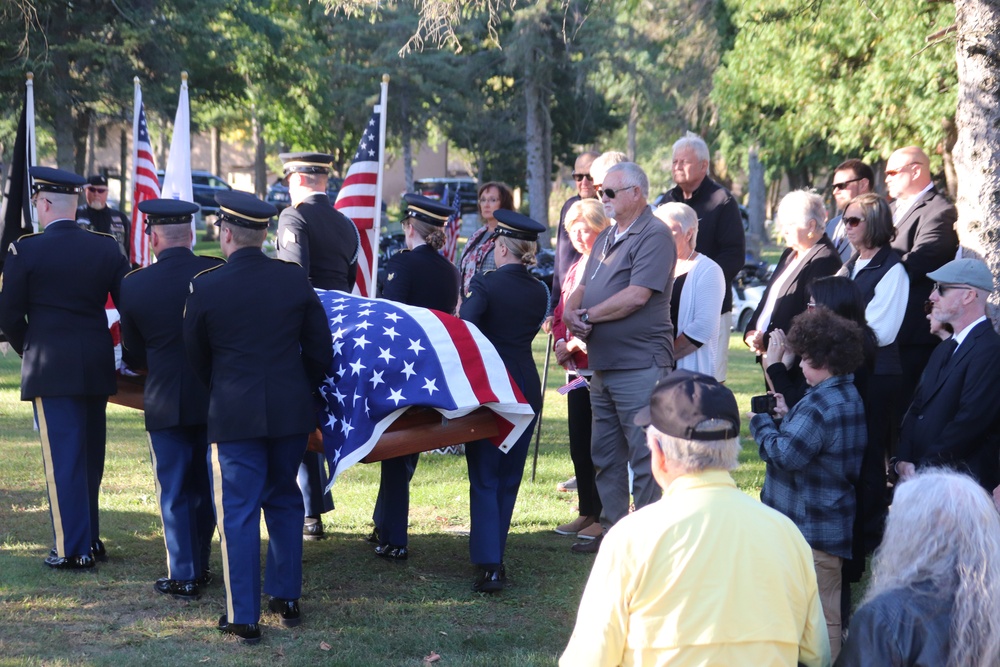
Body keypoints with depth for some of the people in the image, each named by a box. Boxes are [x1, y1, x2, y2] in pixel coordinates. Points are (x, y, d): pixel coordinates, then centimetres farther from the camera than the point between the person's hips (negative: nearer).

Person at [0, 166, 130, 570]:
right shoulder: (106, 248, 2)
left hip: (51, 369, -4)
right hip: (98, 368, 4)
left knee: (62, 459, 0)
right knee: (91, 455, 15)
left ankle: (73, 549, 2)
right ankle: (91, 540, 24)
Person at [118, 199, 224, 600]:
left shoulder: (134, 285, -9)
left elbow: (133, 357, 1)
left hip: (167, 403, -2)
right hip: (216, 397, 3)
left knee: (174, 492, 7)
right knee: (204, 487, 16)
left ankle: (184, 577, 8)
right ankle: (200, 565, 26)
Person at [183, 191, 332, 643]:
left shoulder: (205, 287, -9)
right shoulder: (294, 278, -2)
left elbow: (195, 358, 4)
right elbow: (320, 350, 4)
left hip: (233, 417, -3)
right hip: (291, 412, 3)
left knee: (238, 513, 2)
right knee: (284, 503, 19)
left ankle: (243, 617, 2)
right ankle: (286, 599, 27)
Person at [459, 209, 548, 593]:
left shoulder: (485, 285, -13)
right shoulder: (539, 292, 4)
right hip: (526, 389, 5)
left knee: (484, 480, -2)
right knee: (509, 479, 15)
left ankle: (488, 566, -12)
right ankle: (495, 554, 23)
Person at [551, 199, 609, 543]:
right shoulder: (575, 269, 17)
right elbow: (561, 316, 21)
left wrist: (579, 342, -20)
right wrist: (561, 342, 3)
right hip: (576, 369, 8)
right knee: (579, 445, 12)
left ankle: (605, 517, 5)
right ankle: (587, 512, 22)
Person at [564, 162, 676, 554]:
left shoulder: (654, 236, -11)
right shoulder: (607, 237, 18)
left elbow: (637, 296, -21)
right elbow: (584, 288, 16)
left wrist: (588, 315, -12)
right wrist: (571, 311, -7)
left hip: (640, 366, -10)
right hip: (603, 366, 10)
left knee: (644, 458, -4)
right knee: (606, 455, 15)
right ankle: (612, 532, 24)